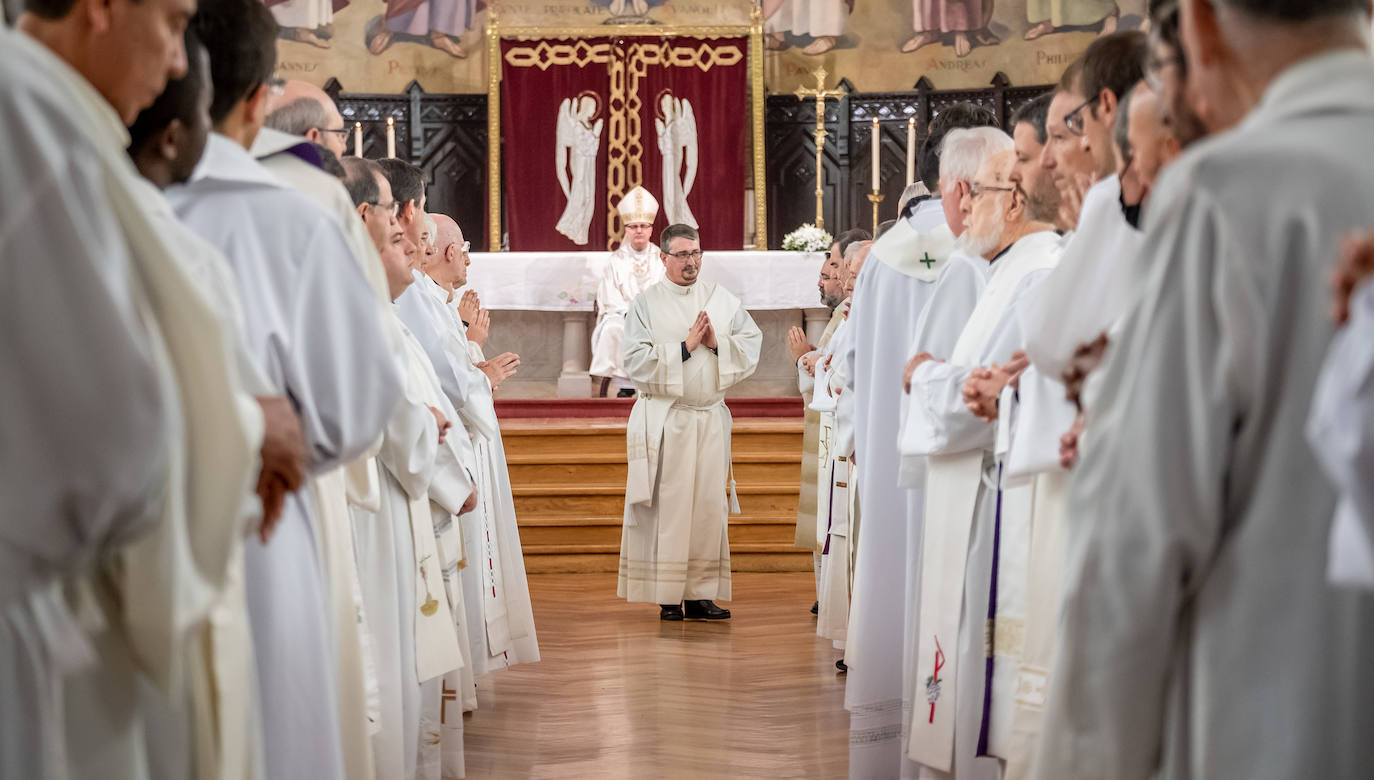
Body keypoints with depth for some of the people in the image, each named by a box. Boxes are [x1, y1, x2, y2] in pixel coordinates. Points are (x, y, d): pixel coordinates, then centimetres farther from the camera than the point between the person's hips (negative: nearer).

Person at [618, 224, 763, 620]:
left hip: (710, 418, 3)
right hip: (664, 420, -3)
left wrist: (717, 344, -10)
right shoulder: (646, 304, 1)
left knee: (710, 505, 1)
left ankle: (701, 595, 6)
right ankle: (669, 598, 0)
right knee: (667, 506, -5)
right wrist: (685, 346, -13)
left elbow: (752, 346, 7)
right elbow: (636, 363, -8)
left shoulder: (722, 300, 11)